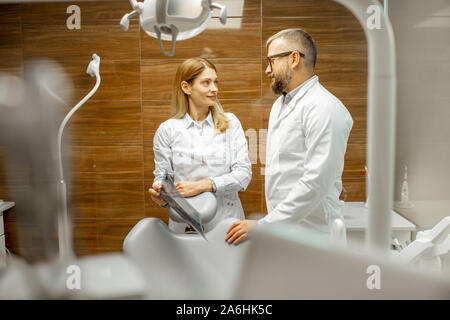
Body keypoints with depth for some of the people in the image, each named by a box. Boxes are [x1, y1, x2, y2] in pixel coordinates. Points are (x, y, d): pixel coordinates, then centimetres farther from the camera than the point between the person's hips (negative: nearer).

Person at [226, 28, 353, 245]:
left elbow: (317, 181, -21)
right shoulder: (279, 104, 16)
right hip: (280, 228, 7)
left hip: (310, 234, -7)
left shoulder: (324, 109, -14)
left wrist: (264, 225, -22)